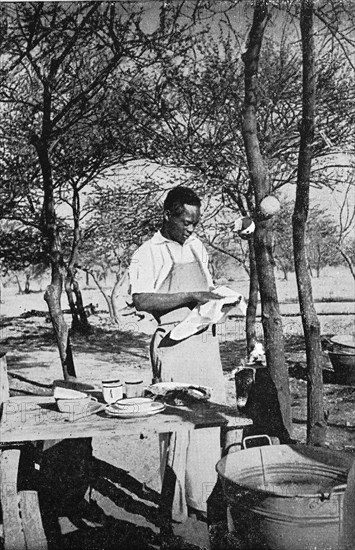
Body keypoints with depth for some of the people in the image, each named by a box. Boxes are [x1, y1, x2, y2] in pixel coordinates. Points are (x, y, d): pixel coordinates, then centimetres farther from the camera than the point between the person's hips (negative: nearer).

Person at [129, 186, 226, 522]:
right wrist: (192, 297, -18)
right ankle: (176, 504, 13)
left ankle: (204, 497, 21)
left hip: (206, 339, 7)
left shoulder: (197, 246, 17)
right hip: (174, 343, -6)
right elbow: (141, 300, -17)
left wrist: (216, 298, 5)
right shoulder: (147, 254, -5)